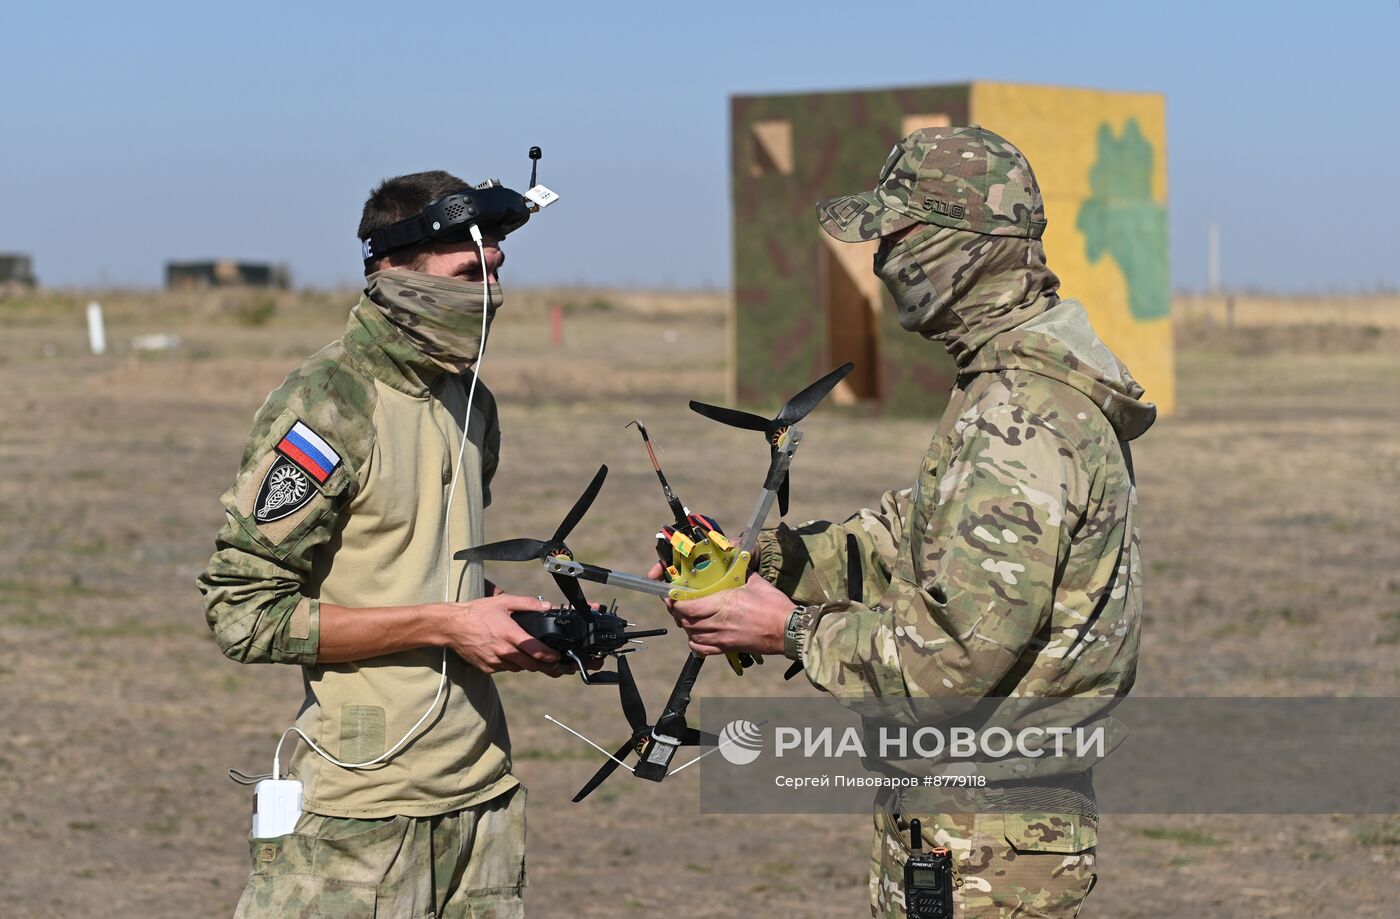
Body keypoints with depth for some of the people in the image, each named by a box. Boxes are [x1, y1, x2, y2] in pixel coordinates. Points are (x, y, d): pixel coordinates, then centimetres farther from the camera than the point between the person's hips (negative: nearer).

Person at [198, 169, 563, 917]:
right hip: (363, 808, -7)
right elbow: (245, 614, -15)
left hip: (484, 793, 7)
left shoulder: (468, 400, 14)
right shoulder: (327, 408, -12)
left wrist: (520, 630, 4)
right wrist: (445, 625, -16)